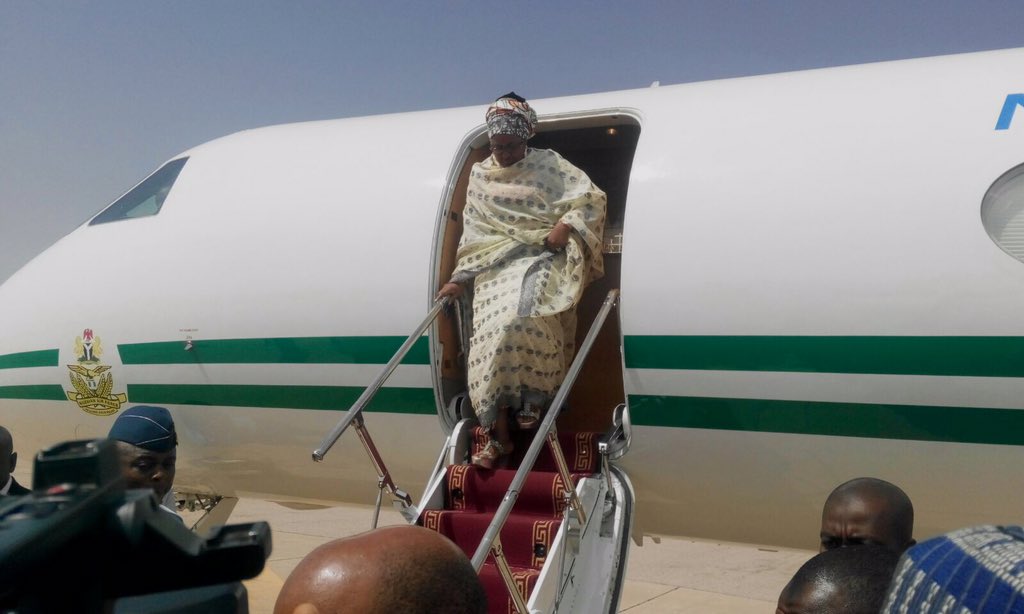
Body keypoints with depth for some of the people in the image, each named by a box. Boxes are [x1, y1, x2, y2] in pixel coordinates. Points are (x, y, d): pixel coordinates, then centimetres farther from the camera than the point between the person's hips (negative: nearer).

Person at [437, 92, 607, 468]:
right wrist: (460, 278, 6)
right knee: (491, 337, -15)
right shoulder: (479, 176, 14)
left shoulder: (548, 165, 4)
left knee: (521, 315, -32)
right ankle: (498, 436, -11)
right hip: (496, 266, 3)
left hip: (540, 258, -3)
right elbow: (472, 232, 14)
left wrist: (566, 225, -16)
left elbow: (593, 198, -1)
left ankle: (532, 399, -8)